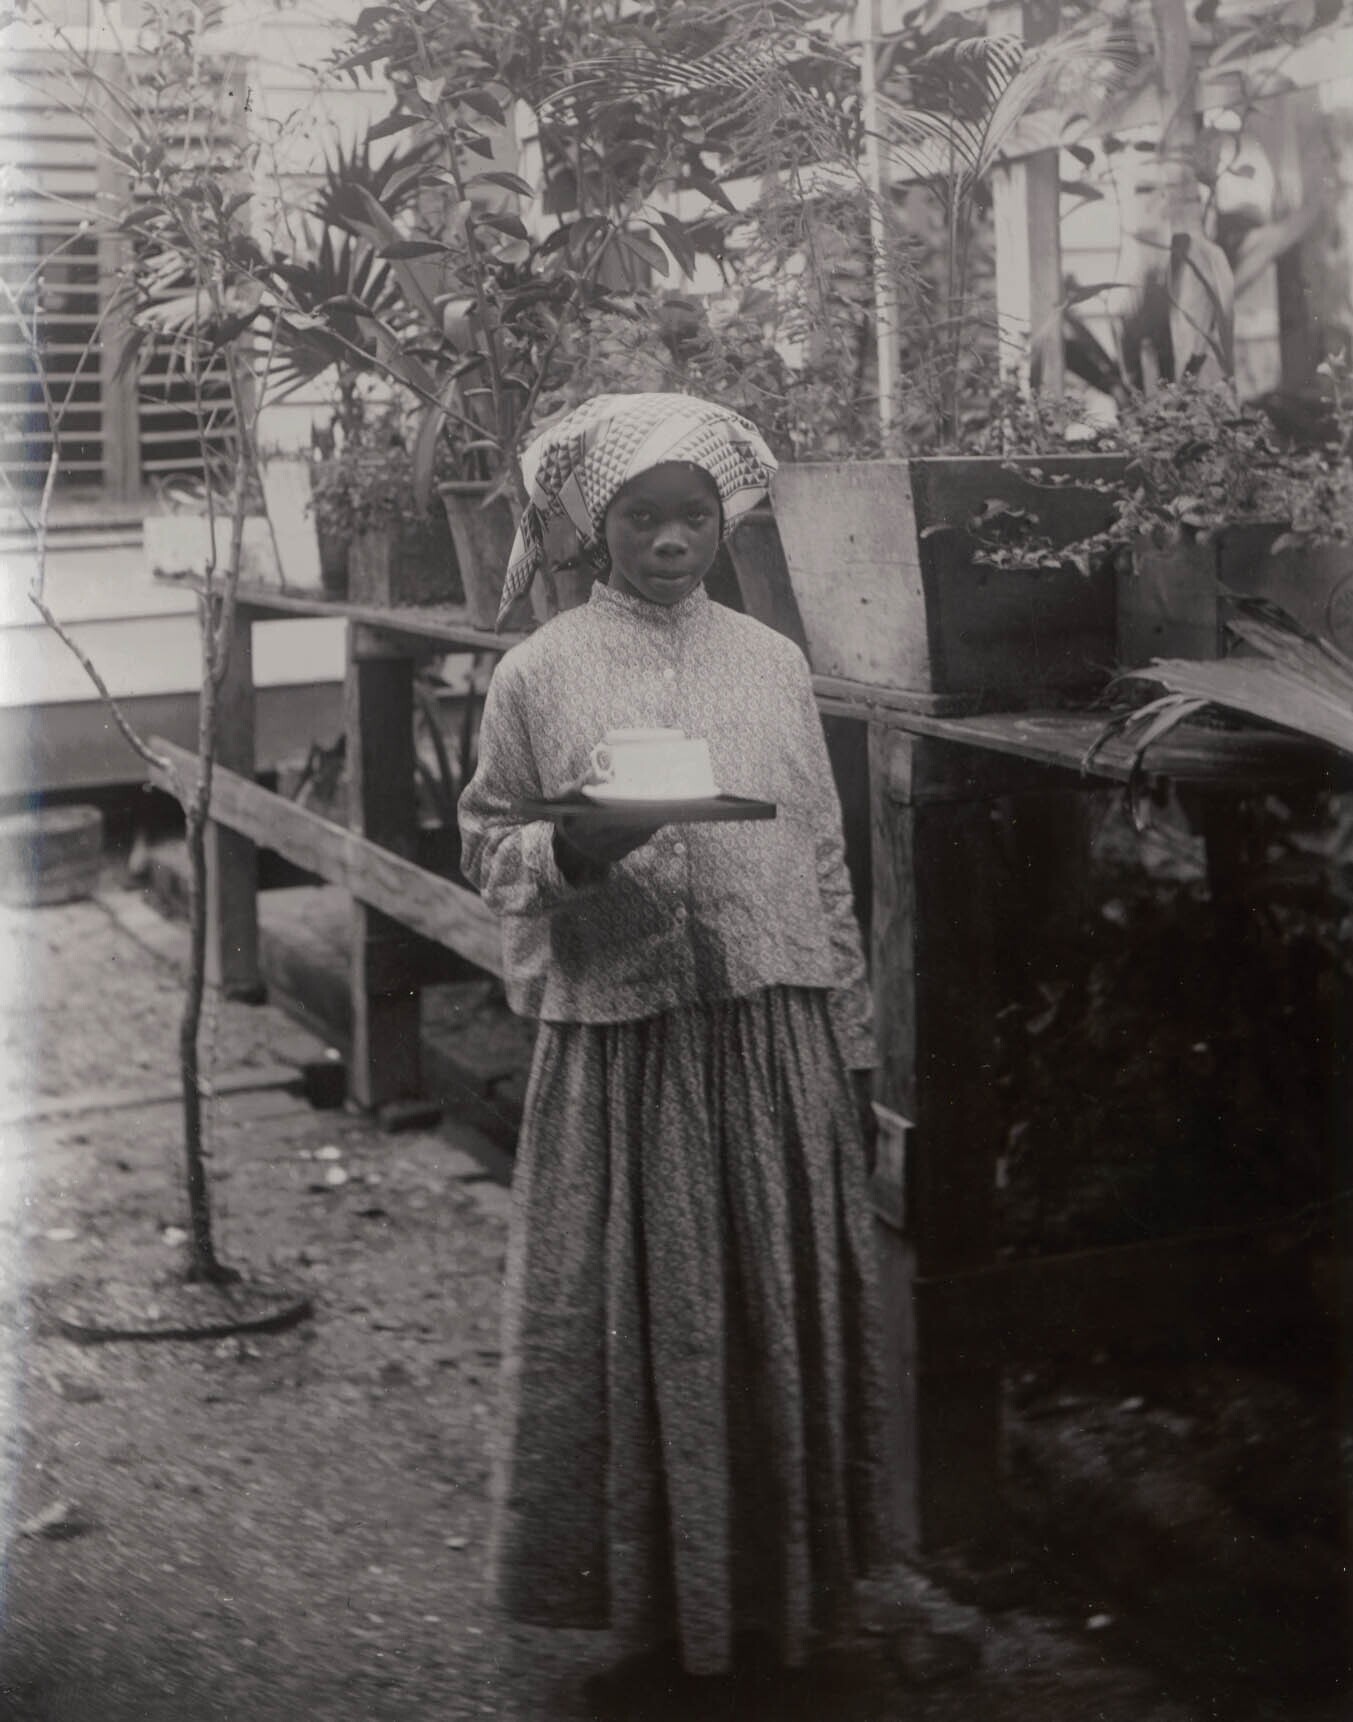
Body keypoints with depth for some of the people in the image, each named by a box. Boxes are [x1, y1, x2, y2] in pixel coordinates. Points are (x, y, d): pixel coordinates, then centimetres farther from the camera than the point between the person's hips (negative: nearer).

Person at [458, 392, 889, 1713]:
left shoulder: (772, 663, 6)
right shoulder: (538, 676, -1)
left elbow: (826, 859, 9)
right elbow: (485, 846, 5)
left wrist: (853, 1049, 10)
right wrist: (569, 850, -19)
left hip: (776, 1036, 2)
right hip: (619, 1044, -2)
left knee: (787, 1311, 9)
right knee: (637, 1323, 3)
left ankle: (790, 1591, 27)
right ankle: (660, 1612, 20)